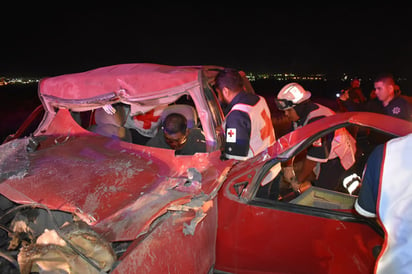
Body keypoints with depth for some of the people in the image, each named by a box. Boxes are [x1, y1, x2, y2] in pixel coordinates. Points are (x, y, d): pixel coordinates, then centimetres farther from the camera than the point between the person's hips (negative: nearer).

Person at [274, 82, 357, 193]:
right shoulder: (299, 116, -4)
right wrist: (287, 167, -4)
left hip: (337, 158, -8)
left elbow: (314, 155, -31)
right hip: (324, 154, 8)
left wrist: (298, 180, -22)